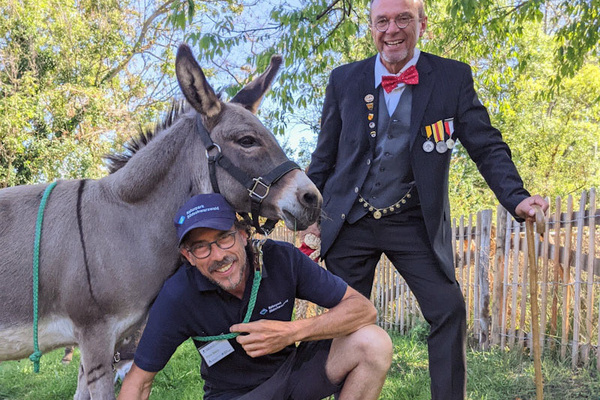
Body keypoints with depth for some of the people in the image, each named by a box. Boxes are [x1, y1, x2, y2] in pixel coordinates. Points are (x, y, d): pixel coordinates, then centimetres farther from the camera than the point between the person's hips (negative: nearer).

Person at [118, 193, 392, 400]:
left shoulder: (282, 259, -19)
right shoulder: (177, 296, -22)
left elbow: (364, 309, -19)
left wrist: (292, 331, -32)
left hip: (290, 369, 2)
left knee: (374, 343, -21)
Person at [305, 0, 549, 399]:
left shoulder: (454, 77, 0)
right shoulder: (344, 79, 4)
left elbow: (487, 146, -3)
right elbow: (325, 157, 9)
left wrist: (517, 197, -18)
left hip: (414, 223, -1)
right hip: (350, 221, 1)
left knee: (449, 309, -9)